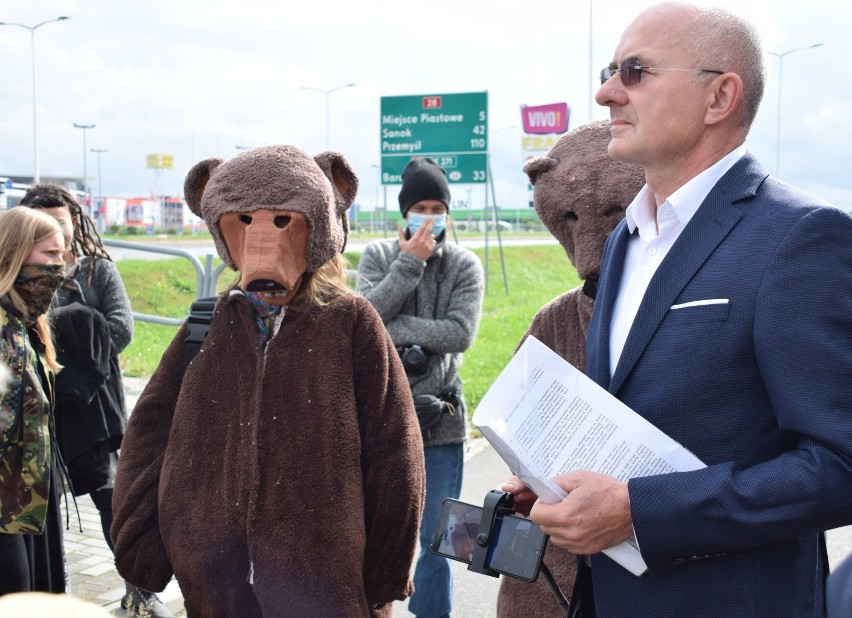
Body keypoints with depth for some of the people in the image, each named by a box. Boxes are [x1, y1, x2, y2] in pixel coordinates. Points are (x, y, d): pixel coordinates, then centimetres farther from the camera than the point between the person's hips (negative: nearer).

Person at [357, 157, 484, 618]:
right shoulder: (378, 256, 2)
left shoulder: (464, 265, 0)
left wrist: (394, 327, -14)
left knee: (437, 539, 10)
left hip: (440, 419, 0)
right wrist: (409, 263, -14)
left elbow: (460, 333, -13)